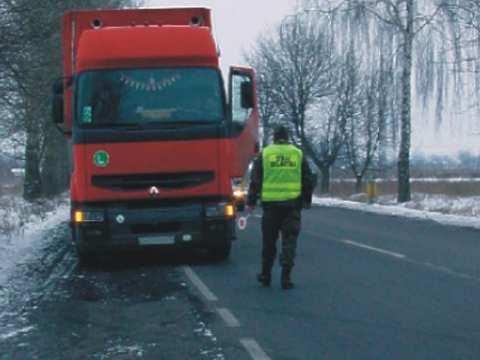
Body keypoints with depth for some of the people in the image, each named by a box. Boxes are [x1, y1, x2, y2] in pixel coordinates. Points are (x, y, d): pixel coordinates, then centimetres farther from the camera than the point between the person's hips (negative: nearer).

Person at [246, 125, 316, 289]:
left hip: (270, 203, 0)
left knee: (269, 241, 11)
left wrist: (251, 202, 8)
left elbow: (255, 180, 2)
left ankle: (266, 275, 20)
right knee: (289, 240, 2)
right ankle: (286, 276, -7)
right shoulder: (298, 154, 7)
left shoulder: (265, 153, 3)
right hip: (292, 204, 0)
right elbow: (308, 180, 11)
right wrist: (306, 200, 24)